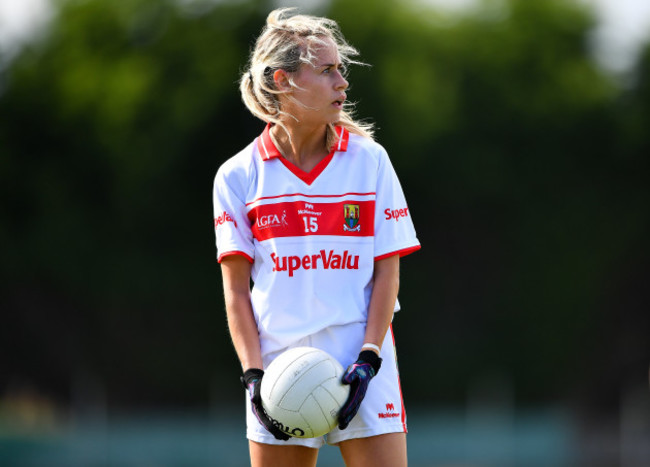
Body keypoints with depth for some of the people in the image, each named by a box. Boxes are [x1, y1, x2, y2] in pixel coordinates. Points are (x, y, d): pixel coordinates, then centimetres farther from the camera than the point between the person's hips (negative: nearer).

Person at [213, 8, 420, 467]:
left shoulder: (368, 159, 4)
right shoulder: (238, 175, 3)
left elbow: (387, 273, 3)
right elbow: (236, 290, 3)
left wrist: (368, 359, -8)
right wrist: (253, 374, -9)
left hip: (362, 366, 0)